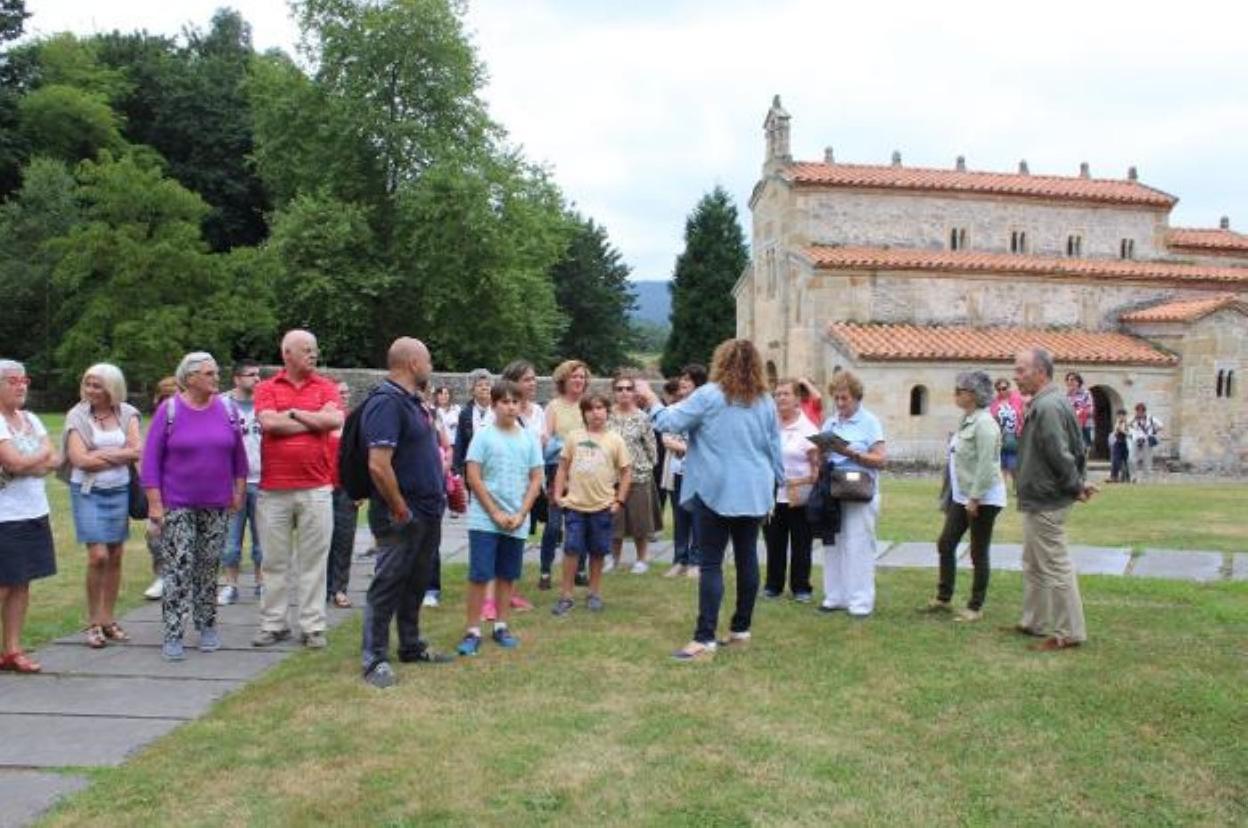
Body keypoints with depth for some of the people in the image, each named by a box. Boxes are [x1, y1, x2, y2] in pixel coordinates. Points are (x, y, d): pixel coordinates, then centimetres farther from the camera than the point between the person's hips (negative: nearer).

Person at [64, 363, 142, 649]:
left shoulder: (127, 413, 2)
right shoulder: (77, 416, -4)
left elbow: (137, 451, -8)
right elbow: (80, 459, -13)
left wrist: (102, 454, -14)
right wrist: (122, 455, -7)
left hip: (119, 492, 3)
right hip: (88, 493, -3)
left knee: (115, 556, 7)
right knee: (98, 555, -9)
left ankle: (108, 619, 19)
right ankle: (93, 623, 5)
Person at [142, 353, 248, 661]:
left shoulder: (226, 410, 3)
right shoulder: (169, 410, -6)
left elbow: (238, 454, 11)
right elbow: (151, 458, -5)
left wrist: (239, 491, 8)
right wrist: (154, 502, -10)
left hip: (217, 505, 3)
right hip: (177, 505, -3)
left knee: (209, 567, 10)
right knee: (178, 568, -5)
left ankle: (208, 626, 23)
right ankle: (173, 635, 3)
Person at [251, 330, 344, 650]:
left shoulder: (325, 387, 7)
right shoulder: (266, 388, 5)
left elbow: (336, 420, -11)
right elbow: (268, 422, -12)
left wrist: (293, 413, -6)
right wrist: (316, 421, -6)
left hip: (316, 489, 0)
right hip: (273, 490, 0)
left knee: (314, 560, 5)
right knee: (274, 561, 9)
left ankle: (313, 626, 13)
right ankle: (273, 624, 21)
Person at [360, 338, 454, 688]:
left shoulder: (414, 401, 13)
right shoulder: (386, 402, -19)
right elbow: (378, 465, -27)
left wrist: (443, 486, 16)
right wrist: (400, 509, -20)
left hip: (427, 512, 10)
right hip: (402, 517, -10)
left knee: (416, 584, 19)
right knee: (388, 586, 0)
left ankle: (412, 647, 32)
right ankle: (374, 659, 10)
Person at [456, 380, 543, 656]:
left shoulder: (529, 438, 4)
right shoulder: (483, 436, -5)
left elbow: (536, 480, 5)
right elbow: (473, 478, -7)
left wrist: (520, 514, -5)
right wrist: (495, 513, -11)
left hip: (517, 522, 3)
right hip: (485, 519, -3)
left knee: (507, 576, 11)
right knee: (480, 575, -4)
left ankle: (501, 627, 23)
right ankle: (473, 631, 4)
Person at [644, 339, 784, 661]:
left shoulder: (709, 395, -8)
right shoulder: (765, 401, 7)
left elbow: (669, 422, -6)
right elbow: (775, 448, 11)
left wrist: (652, 402, 12)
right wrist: (776, 482, 20)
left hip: (716, 491, -5)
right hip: (754, 492, 5)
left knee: (711, 564, -5)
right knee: (747, 559, 12)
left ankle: (705, 638, -8)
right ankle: (741, 628, 20)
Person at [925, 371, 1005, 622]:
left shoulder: (984, 423, -18)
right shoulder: (966, 420, 10)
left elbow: (986, 465, -23)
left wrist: (975, 498, -23)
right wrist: (956, 494, 18)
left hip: (983, 499, -9)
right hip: (962, 496, 9)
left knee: (978, 553, 2)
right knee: (945, 544, 12)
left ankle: (975, 608, 13)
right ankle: (943, 598, 25)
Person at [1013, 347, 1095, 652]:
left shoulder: (1046, 407, -22)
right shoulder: (1044, 404, 11)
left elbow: (1060, 455, -24)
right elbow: (1077, 448, 17)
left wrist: (1075, 487, -12)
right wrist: (1078, 483, 12)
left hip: (1045, 503, -11)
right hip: (1039, 501, 11)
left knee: (1055, 567, -1)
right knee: (1033, 565, 19)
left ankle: (1069, 633, 9)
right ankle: (1034, 622, 31)